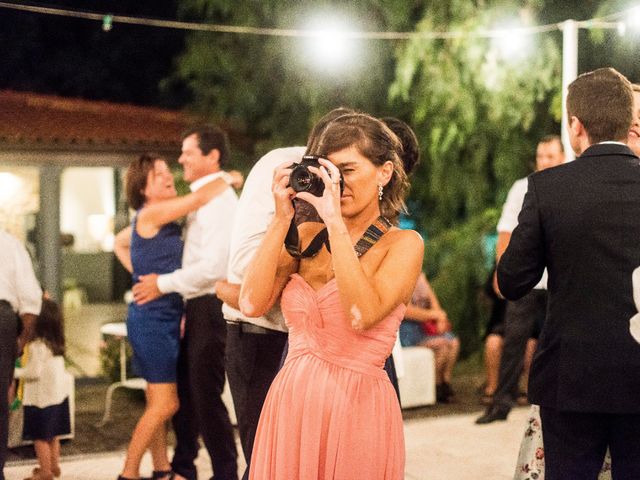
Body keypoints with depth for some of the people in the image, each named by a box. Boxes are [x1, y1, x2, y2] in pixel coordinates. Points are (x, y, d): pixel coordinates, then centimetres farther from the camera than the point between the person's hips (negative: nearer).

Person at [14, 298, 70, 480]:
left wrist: (15, 372, -9)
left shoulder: (37, 345, -21)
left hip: (41, 397, -9)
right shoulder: (56, 343, 4)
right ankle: (54, 465, 28)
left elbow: (34, 371, -22)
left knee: (40, 436, 1)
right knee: (52, 434, 19)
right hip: (58, 393, 9)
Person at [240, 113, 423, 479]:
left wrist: (335, 222, -20)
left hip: (357, 408, -4)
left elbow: (363, 315, -22)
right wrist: (282, 219, -6)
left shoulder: (403, 243, -4)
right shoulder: (305, 237, 7)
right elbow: (252, 303, -6)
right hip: (290, 406, 4)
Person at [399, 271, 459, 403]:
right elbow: (405, 311, -20)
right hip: (406, 327, -8)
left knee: (453, 342, -16)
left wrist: (440, 318, -7)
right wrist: (433, 315, -14)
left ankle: (446, 383, -6)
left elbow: (431, 297, 13)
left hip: (425, 324, 8)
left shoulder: (420, 275, 13)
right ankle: (437, 386, -8)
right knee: (442, 343, -25)